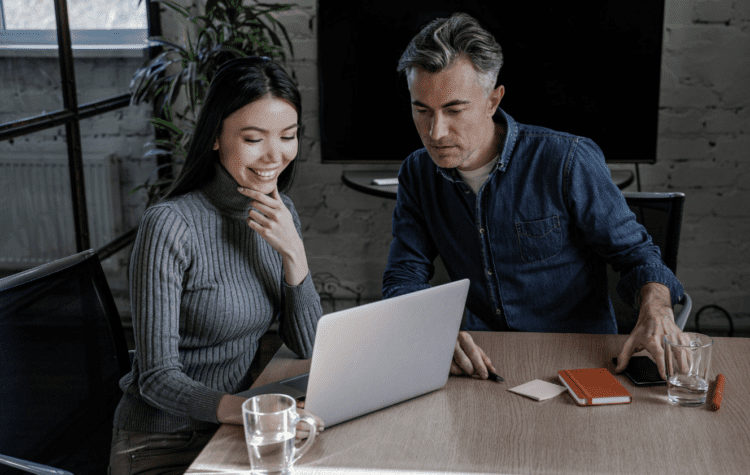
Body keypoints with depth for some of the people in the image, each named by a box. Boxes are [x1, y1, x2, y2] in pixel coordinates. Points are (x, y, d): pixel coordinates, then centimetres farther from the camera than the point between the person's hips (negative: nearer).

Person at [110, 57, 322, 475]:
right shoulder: (170, 226, -20)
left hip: (234, 427, 7)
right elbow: (158, 377, -19)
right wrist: (242, 410, -37)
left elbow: (308, 346, 1)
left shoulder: (280, 213, 1)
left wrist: (293, 251, -13)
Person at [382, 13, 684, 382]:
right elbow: (403, 280, 1)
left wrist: (656, 312, -24)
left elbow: (633, 251, -2)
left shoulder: (568, 162, -10)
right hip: (483, 357, 3)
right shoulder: (418, 174, 3)